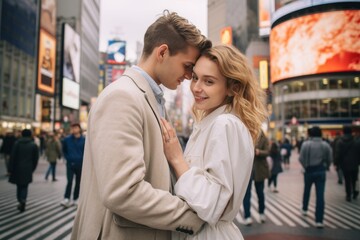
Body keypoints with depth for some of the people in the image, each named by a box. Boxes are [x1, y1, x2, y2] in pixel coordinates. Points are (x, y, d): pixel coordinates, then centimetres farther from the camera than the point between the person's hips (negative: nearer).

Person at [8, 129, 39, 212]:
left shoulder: (17, 143, -1)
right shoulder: (34, 145, 1)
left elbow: (12, 157, -4)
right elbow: (36, 159, 2)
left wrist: (10, 169, -1)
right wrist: (32, 169, 12)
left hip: (17, 169, 1)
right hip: (28, 169, 0)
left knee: (19, 186, 15)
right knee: (24, 187, 4)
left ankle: (20, 202, 15)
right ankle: (23, 200, -18)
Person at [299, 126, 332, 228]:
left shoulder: (306, 144, -10)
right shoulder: (326, 145, -4)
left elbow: (301, 158, -9)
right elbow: (330, 159, -1)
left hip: (309, 171, 0)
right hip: (321, 171, 0)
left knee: (307, 190, 24)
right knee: (320, 195, -1)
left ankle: (304, 209, 42)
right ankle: (319, 220, -3)